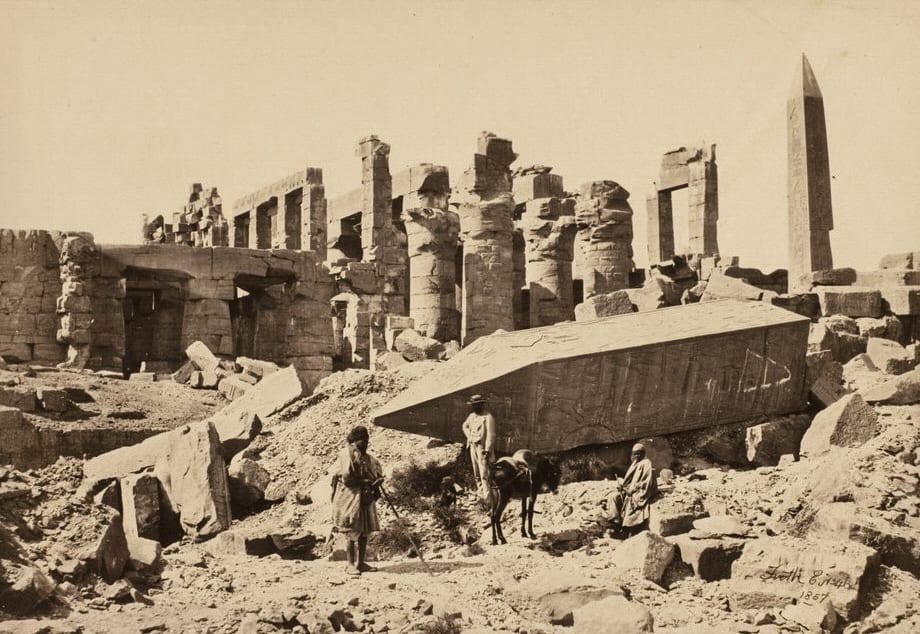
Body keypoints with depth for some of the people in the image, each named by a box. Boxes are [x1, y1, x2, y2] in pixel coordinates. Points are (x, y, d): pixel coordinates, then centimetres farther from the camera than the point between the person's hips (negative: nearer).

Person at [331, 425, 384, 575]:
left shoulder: (368, 457, 14)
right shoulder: (347, 454, -9)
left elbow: (379, 475, 18)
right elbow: (346, 477, -18)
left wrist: (377, 480, -4)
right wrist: (364, 481, -13)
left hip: (366, 499, 7)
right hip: (351, 497, -7)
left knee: (364, 532, 9)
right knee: (353, 533, -4)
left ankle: (361, 563, 16)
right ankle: (351, 564, 4)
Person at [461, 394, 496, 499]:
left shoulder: (488, 417, -13)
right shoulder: (472, 416, 10)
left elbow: (491, 435, -16)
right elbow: (465, 426, 29)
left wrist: (487, 450, -21)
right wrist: (469, 437, 11)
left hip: (483, 448, -8)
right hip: (473, 447, 8)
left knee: (484, 473, -13)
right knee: (476, 473, 13)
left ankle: (487, 496, -12)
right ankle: (481, 493, 23)